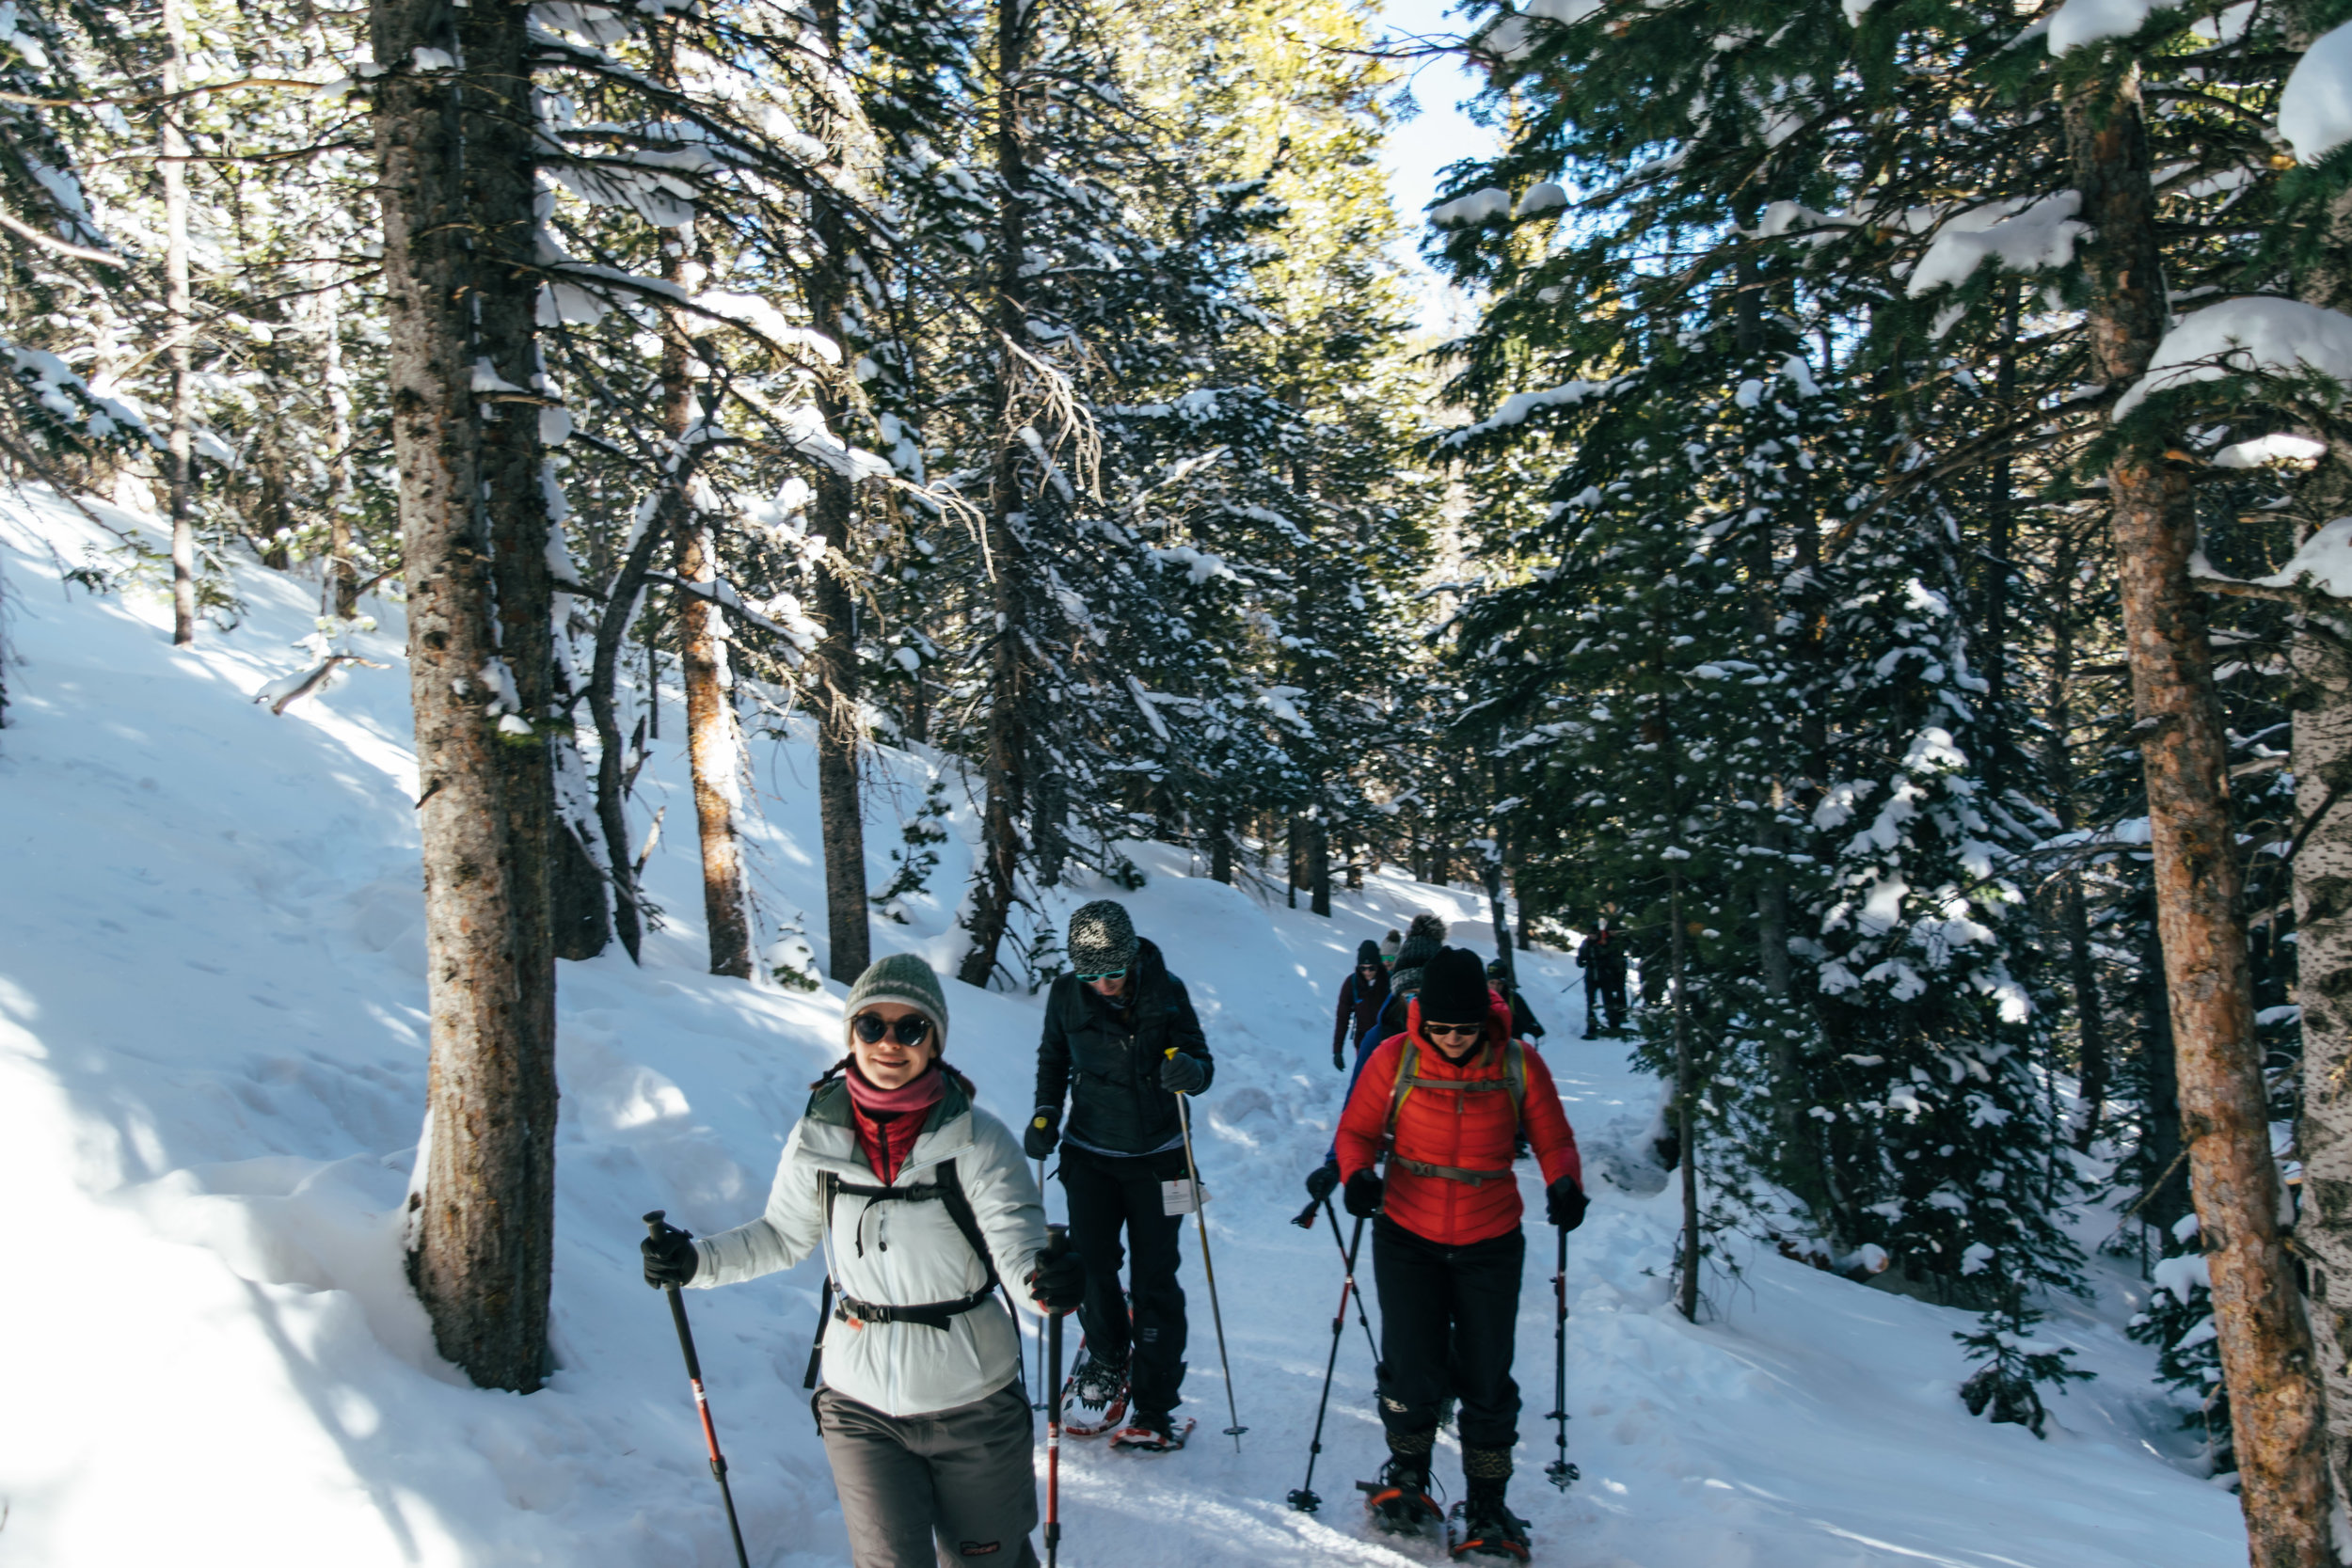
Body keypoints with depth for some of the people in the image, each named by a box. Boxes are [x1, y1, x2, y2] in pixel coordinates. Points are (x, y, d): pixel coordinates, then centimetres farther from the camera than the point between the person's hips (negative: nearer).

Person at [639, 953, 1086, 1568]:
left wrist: (1045, 1278, -43)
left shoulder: (976, 1137, -14)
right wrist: (697, 1261, -4)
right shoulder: (818, 1136, -6)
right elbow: (783, 1236, 9)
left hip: (971, 1399, -1)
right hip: (861, 1402, 2)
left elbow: (1018, 1242, -21)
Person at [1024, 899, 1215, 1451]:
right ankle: (1107, 1364, 27)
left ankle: (1154, 1409, 11)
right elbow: (1054, 1058, 10)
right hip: (1090, 1154, 1)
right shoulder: (1067, 994, -7)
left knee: (1154, 1282, 1)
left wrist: (1190, 1070, -30)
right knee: (1091, 1267, -2)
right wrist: (1045, 1113, -4)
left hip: (1156, 1156, -1)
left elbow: (1201, 1062, -7)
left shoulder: (1165, 991, -12)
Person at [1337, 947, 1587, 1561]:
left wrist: (1565, 1184, -18)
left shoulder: (1519, 1065, -7)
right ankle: (1407, 1474, 26)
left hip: (1490, 1244, 1)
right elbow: (1358, 1131, 0)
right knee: (1413, 1371, -4)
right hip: (1408, 1238, -1)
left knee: (1486, 1380, 4)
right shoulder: (1395, 1059, -9)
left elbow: (1553, 1140, 3)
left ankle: (1488, 1508, 24)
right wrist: (1357, 1174, -20)